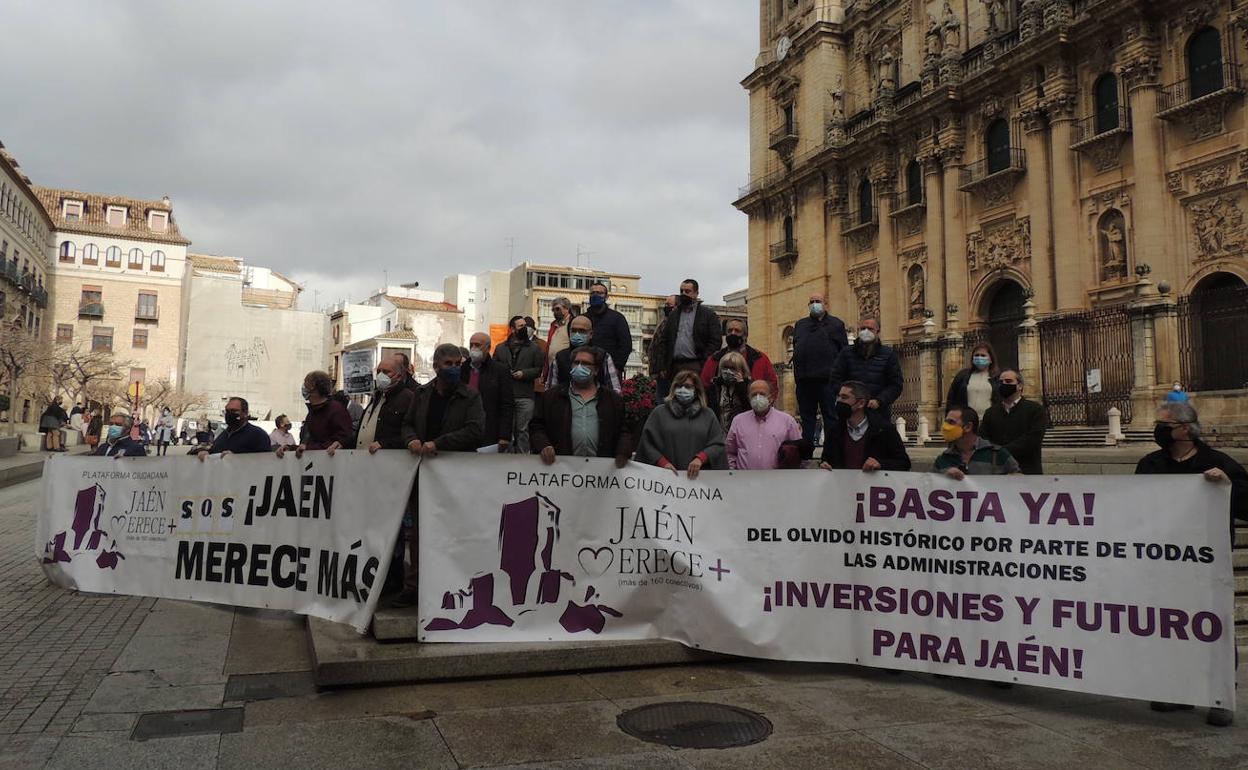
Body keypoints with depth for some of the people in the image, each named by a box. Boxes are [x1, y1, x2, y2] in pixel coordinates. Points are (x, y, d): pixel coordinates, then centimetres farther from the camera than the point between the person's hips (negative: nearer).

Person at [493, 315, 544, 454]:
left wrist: (524, 373, -10)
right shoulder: (501, 348, 12)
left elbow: (538, 370, 4)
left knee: (523, 430, 0)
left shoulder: (533, 348, 8)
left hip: (525, 396, -1)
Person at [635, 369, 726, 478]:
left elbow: (718, 444, 5)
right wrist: (663, 463, -10)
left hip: (698, 476, 1)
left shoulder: (708, 415, 13)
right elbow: (647, 443, 4)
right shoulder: (659, 413, 10)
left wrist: (700, 458, -11)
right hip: (667, 476, 0)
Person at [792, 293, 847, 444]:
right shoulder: (800, 325, 19)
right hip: (804, 379, 4)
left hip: (827, 379, -4)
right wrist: (796, 377, 9)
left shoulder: (836, 324, 8)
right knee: (806, 416, 9)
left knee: (830, 415, -1)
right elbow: (795, 351, 17)